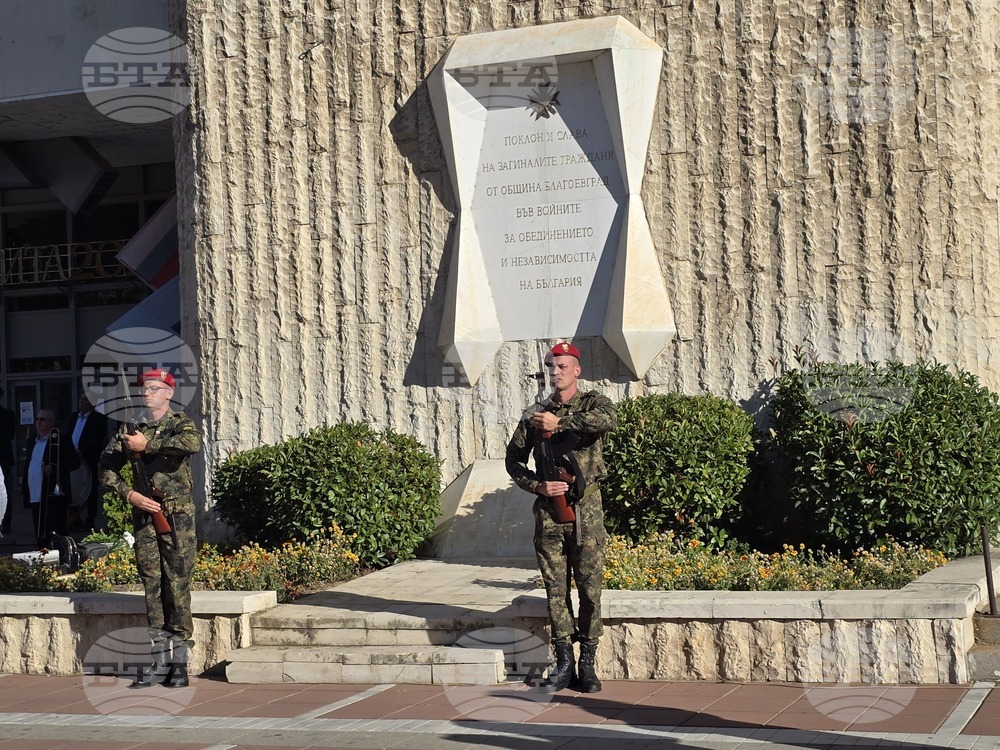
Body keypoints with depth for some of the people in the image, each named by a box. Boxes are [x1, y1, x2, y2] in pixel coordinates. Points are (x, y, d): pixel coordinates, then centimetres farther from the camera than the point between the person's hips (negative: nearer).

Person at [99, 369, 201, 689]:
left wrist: (148, 445, -18)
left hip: (177, 518, -4)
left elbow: (193, 443, -24)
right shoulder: (129, 429, 12)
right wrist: (130, 494, -7)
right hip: (144, 517, 4)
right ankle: (159, 662, 11)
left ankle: (179, 662, 0)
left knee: (177, 587, -4)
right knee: (152, 587, 6)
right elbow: (107, 468, 8)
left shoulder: (179, 423, 0)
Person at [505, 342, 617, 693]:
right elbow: (513, 459, 14)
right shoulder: (535, 414, 12)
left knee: (590, 588, 0)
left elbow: (607, 419, -23)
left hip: (585, 509, -3)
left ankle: (588, 663, 9)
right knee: (556, 588, 5)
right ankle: (563, 662, 11)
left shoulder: (592, 403, 2)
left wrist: (561, 422, -26)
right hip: (548, 511, 3)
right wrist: (537, 486, -3)